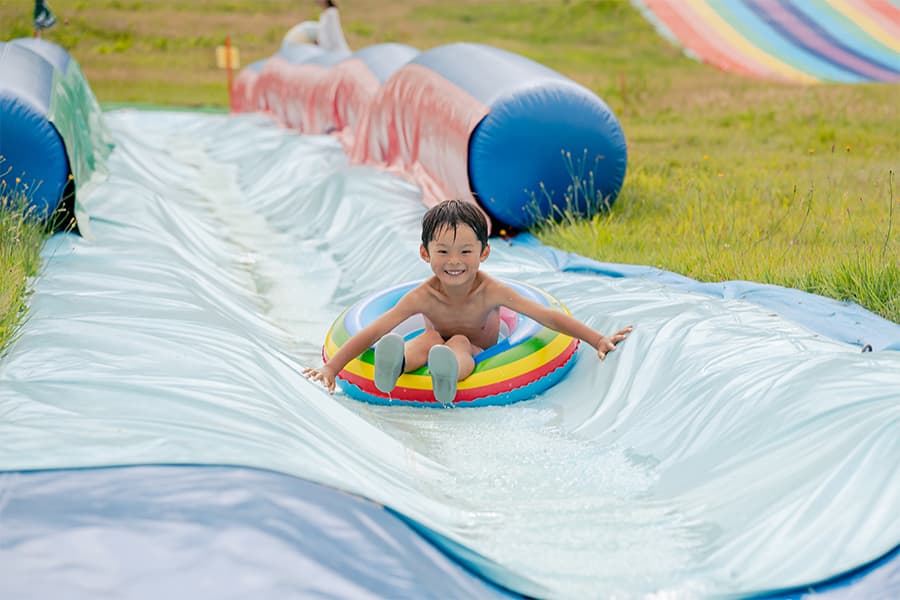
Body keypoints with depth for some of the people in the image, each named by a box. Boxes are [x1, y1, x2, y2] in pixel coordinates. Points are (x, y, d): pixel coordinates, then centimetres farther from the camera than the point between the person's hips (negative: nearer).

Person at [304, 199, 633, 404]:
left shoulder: (491, 292, -22)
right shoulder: (423, 297, -22)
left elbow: (549, 317, -19)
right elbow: (372, 332, -24)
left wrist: (599, 340, -23)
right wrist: (331, 368, -32)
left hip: (478, 353, -1)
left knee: (460, 343, -33)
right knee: (429, 338, -30)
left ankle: (448, 373, -70)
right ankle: (396, 363, -64)